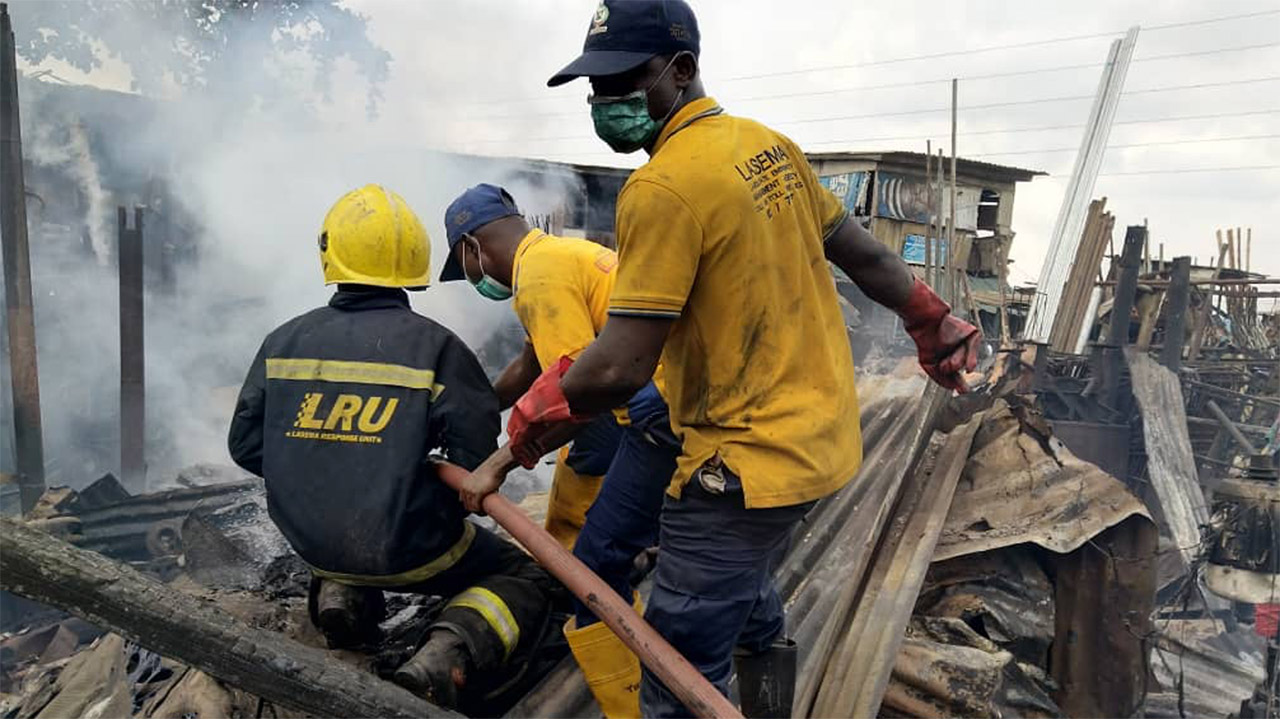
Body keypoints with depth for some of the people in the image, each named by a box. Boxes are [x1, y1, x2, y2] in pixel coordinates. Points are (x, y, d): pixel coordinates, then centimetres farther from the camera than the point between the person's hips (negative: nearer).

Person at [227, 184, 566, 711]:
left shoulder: (283, 341, -2)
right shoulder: (435, 346, -15)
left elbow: (245, 444, 4)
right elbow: (476, 459, -16)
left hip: (312, 542, 6)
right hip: (409, 549, -5)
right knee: (526, 577, 14)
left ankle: (339, 592, 11)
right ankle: (439, 665, -12)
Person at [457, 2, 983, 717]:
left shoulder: (662, 188, -20)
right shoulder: (771, 145, 6)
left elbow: (618, 368, -23)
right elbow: (865, 255, 14)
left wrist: (510, 452, -10)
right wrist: (939, 326, 28)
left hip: (748, 463, -9)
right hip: (824, 437, 10)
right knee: (748, 596, 30)